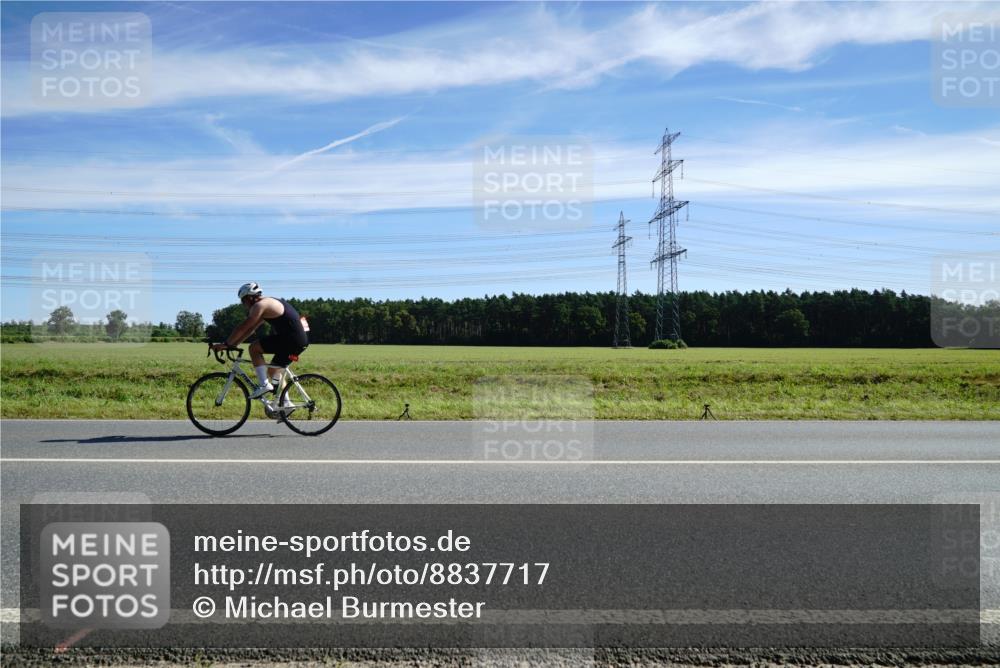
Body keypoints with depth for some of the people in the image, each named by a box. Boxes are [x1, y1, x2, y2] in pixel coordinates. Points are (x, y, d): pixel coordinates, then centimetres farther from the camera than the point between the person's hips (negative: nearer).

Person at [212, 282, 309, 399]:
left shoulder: (260, 305, -7)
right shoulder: (268, 303, 22)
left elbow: (242, 328, -9)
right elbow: (251, 329, 25)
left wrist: (226, 344, 0)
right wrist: (232, 344, 22)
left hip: (291, 339, -10)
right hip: (301, 340, 10)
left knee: (254, 348, -5)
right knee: (275, 369, 23)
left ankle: (264, 385, -6)